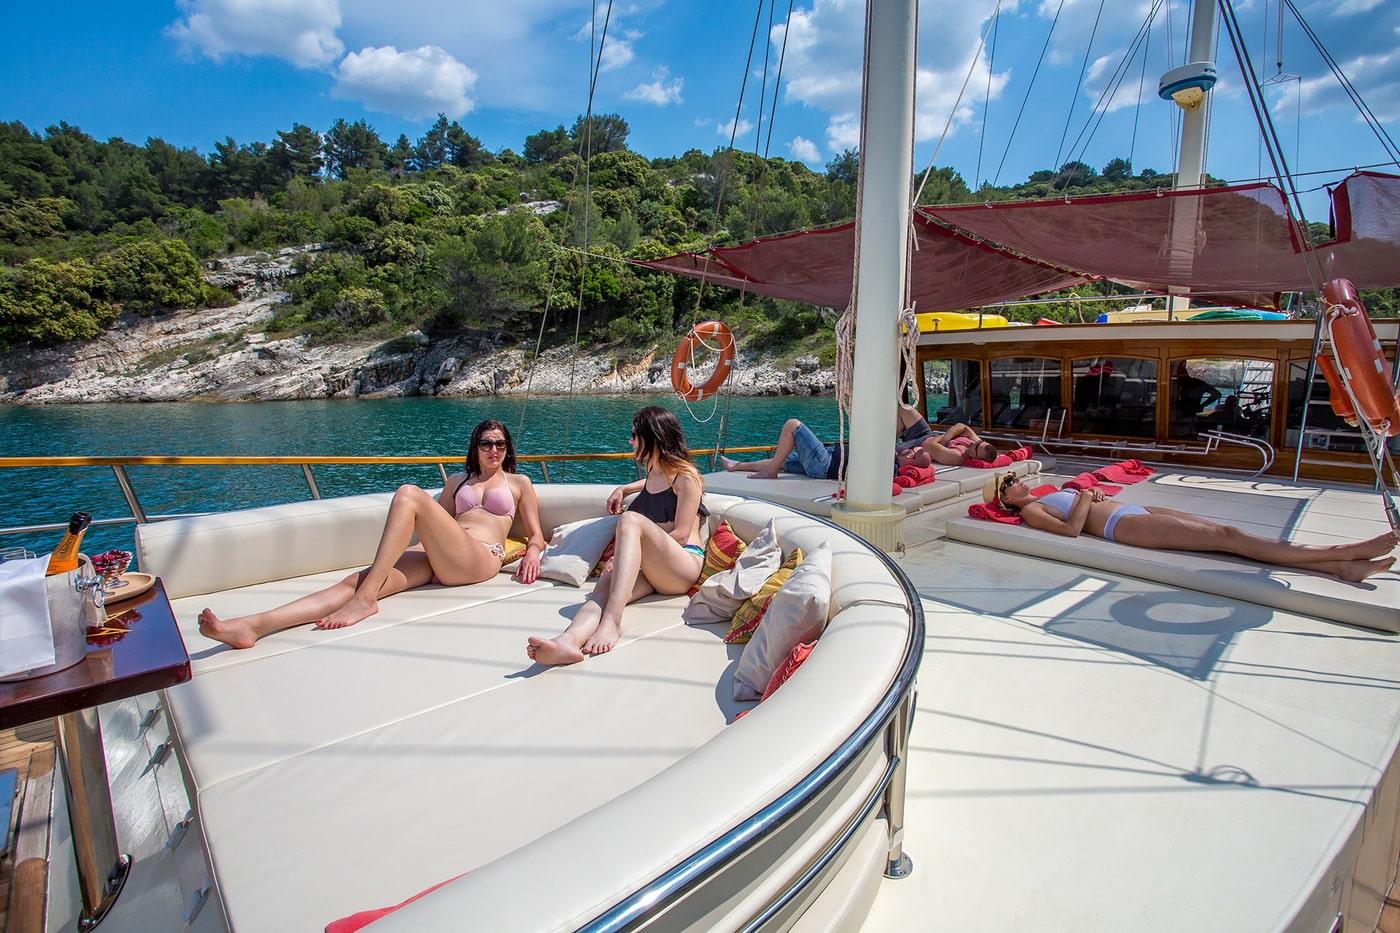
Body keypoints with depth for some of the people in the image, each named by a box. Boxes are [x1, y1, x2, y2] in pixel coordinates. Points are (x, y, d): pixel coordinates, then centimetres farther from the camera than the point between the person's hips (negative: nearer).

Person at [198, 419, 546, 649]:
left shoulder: (519, 483, 20)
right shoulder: (457, 481, 31)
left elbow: (537, 536, 16)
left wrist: (532, 552, -6)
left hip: (480, 559, -5)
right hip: (434, 559, 5)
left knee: (408, 494, -25)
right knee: (358, 578, -22)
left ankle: (364, 600, -31)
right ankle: (252, 625, -39)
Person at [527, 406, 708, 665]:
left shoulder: (686, 477, 3)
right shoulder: (654, 473, 25)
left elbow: (680, 535, -6)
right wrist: (623, 489, 34)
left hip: (684, 564, -6)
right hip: (646, 569, 6)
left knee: (630, 519, -32)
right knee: (605, 584, -28)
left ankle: (611, 622, -46)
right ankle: (569, 640, -60)